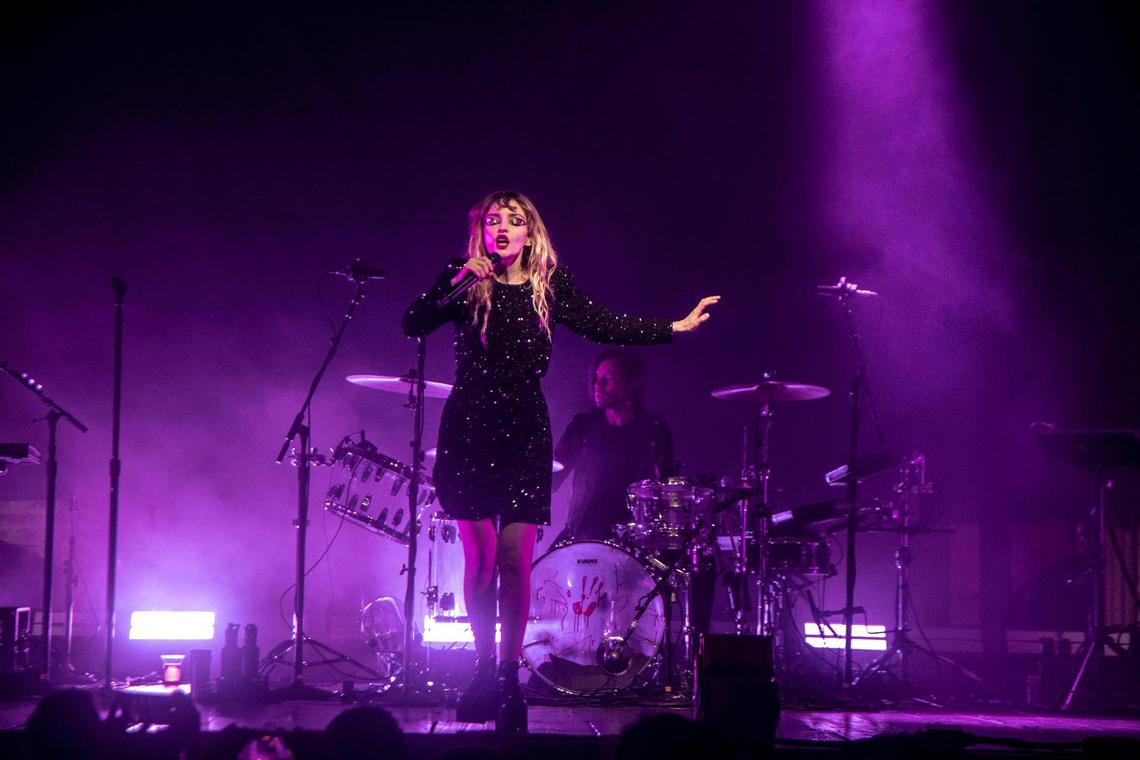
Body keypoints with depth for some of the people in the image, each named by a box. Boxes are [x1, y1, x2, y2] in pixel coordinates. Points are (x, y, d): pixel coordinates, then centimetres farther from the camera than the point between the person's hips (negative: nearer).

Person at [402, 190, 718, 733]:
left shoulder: (551, 285, 5)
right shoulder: (466, 280, 0)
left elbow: (603, 325, 13)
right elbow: (412, 326, -10)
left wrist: (673, 328, 14)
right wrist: (451, 288, -24)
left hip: (523, 433, 0)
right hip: (468, 428, 0)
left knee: (515, 559, -6)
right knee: (480, 557, 1)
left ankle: (509, 675, 5)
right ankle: (484, 667, 18)